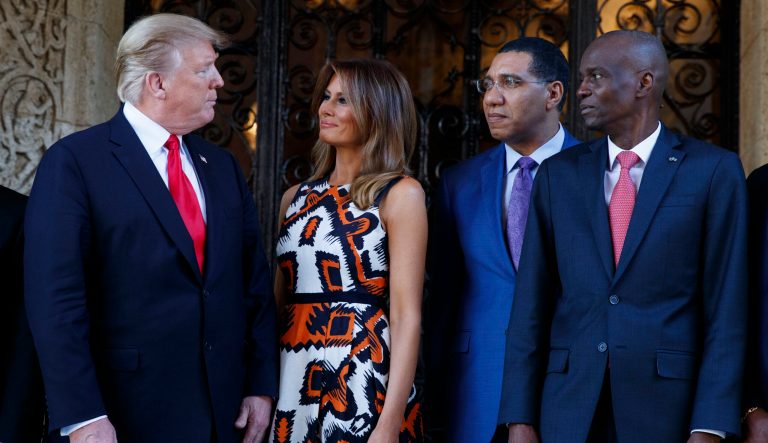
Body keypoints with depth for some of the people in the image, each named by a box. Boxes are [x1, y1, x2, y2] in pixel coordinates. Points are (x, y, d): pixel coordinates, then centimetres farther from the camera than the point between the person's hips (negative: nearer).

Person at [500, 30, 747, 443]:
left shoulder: (713, 170, -1)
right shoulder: (558, 173, 8)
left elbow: (726, 306, -4)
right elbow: (531, 303, 5)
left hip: (668, 407, -2)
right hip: (570, 409, 3)